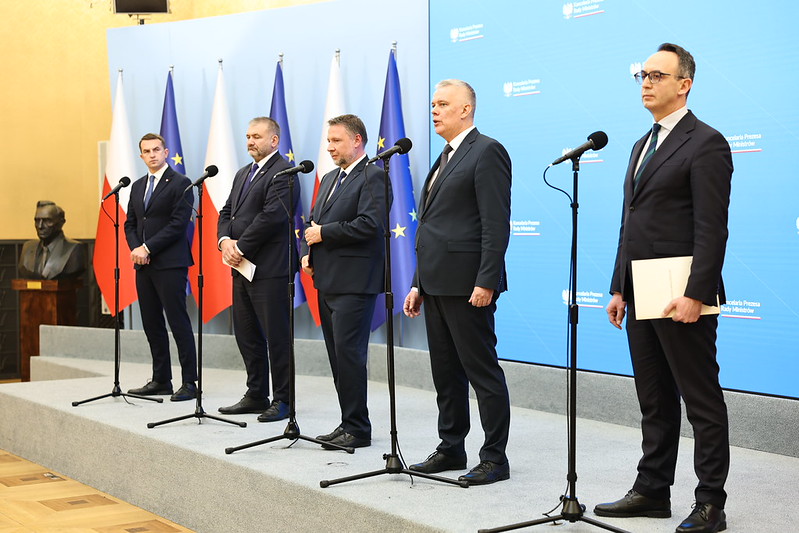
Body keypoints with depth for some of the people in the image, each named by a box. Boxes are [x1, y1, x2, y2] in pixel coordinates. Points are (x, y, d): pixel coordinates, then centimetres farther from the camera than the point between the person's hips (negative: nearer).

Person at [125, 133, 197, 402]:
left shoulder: (180, 184, -5)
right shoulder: (138, 186, 18)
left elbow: (178, 224, -13)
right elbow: (130, 223, 18)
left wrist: (147, 248, -14)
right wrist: (135, 249, -2)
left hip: (170, 264, -7)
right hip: (144, 264, 7)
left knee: (178, 322, -7)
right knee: (152, 324, 9)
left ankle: (189, 383, -4)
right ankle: (160, 380, 17)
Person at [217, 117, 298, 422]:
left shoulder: (282, 172, -10)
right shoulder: (243, 174, 20)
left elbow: (271, 216, -19)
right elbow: (227, 211, 17)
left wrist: (241, 247, -15)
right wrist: (225, 240, -3)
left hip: (270, 268, -9)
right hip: (242, 266, 10)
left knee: (276, 335, -4)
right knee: (246, 334, 13)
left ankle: (283, 400, 4)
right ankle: (256, 395, 22)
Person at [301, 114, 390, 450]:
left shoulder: (373, 177, -9)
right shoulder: (329, 179, 20)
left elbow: (369, 224, -20)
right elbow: (314, 222, 24)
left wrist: (323, 233, -13)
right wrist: (307, 253, 5)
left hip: (354, 282, -9)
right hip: (327, 280, 9)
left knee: (348, 353, -9)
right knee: (337, 355, 10)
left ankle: (357, 428, -2)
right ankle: (350, 423, 17)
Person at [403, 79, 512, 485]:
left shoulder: (486, 152, -8)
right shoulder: (445, 159, 21)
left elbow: (496, 223, -16)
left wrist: (486, 281, -21)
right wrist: (419, 284, 18)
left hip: (467, 283, -10)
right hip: (437, 282, 10)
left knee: (482, 369, -4)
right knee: (445, 372, 14)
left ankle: (494, 459, 2)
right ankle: (451, 449, 24)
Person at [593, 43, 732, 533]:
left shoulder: (706, 143, -9)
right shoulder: (643, 145, 18)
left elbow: (711, 228, -16)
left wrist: (696, 294, -22)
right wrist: (619, 288, 15)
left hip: (682, 297, -9)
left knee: (703, 401, 0)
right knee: (655, 402, 15)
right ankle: (652, 491, 24)